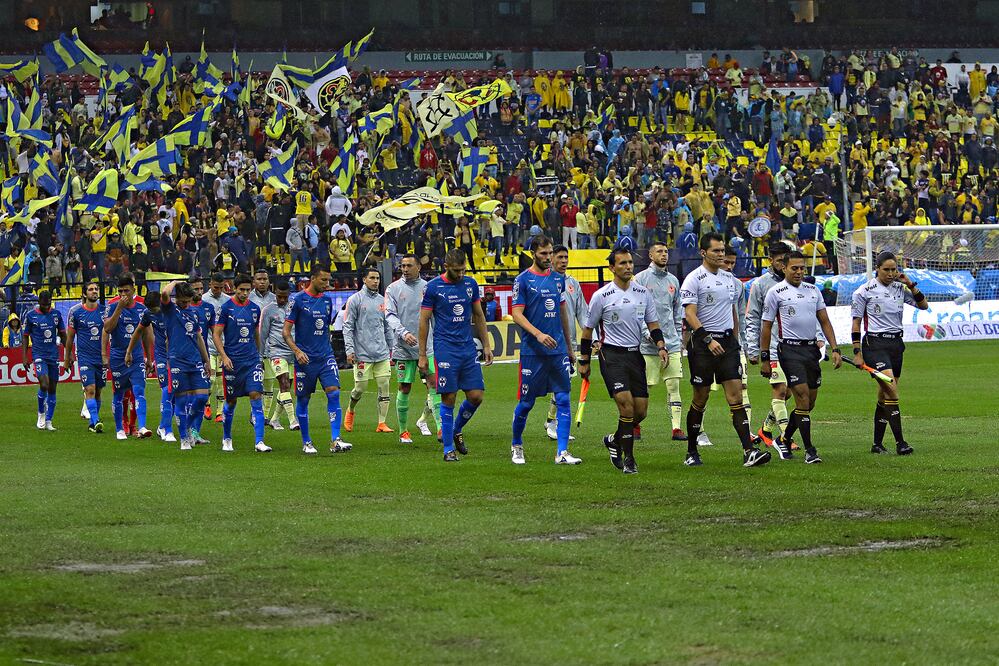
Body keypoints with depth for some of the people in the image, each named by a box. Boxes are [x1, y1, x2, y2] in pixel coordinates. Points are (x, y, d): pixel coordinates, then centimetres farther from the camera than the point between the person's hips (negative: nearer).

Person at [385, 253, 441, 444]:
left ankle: (423, 420, 0)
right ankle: (403, 431, 15)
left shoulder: (427, 288, 6)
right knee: (404, 389, 4)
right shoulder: (393, 289, 1)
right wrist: (403, 333, -23)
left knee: (434, 385, -10)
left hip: (427, 347, 1)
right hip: (404, 348, -1)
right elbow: (390, 315, -7)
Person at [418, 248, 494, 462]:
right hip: (445, 350, -4)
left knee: (476, 396, -1)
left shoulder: (470, 284, 8)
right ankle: (448, 449, 3)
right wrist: (422, 355, -2)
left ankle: (457, 431, 24)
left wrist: (486, 345, 14)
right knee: (448, 399, -4)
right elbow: (424, 320, -1)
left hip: (468, 348, 4)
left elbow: (478, 316, 18)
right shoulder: (433, 287, -4)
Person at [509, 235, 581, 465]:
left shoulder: (558, 278, 12)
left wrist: (569, 347, 22)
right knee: (527, 402, 3)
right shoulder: (523, 280, -4)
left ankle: (562, 452, -5)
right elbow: (517, 314, -9)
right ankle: (516, 446, 24)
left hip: (558, 350, 5)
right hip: (532, 351, -5)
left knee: (564, 400, -4)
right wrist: (538, 334, -23)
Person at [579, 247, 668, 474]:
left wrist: (661, 347, -3)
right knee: (626, 404, -18)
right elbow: (588, 330, 4)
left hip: (635, 354, 5)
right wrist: (584, 361, 5)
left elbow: (652, 324, 14)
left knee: (641, 411, 2)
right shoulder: (601, 296, -5)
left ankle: (614, 440, 30)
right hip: (611, 355, -5)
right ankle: (628, 458, -9)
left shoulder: (643, 293, 7)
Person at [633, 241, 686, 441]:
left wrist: (678, 338, 15)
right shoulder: (641, 278, -1)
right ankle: (635, 425, 17)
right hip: (648, 345, -4)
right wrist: (646, 332, -14)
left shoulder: (673, 281, 13)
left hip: (671, 344, 4)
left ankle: (677, 428, -4)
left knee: (674, 386, -2)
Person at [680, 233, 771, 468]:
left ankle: (749, 452, -12)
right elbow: (690, 314, -15)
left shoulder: (728, 278, 13)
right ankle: (691, 452, 18)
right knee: (700, 400, 4)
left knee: (736, 397, -5)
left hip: (727, 342, 5)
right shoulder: (694, 279, -7)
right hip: (702, 343, -5)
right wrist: (708, 340, -24)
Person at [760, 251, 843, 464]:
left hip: (811, 349, 6)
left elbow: (824, 321, 14)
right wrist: (764, 359, -3)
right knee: (803, 399, -13)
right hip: (790, 349, -6)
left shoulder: (813, 290, 13)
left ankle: (783, 440, 27)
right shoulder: (776, 292, -2)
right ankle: (809, 451, -10)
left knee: (809, 403, 8)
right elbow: (766, 327, 0)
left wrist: (834, 349, 5)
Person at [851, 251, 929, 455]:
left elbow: (923, 305, 8)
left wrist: (910, 284, -2)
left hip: (896, 344, 5)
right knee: (891, 389, -19)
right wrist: (857, 353, -7)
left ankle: (877, 444, 15)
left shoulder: (900, 288, 8)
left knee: (884, 396, 8)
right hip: (875, 344, -5)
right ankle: (900, 442, -20)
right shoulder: (865, 291, -5)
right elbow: (856, 323, -3)